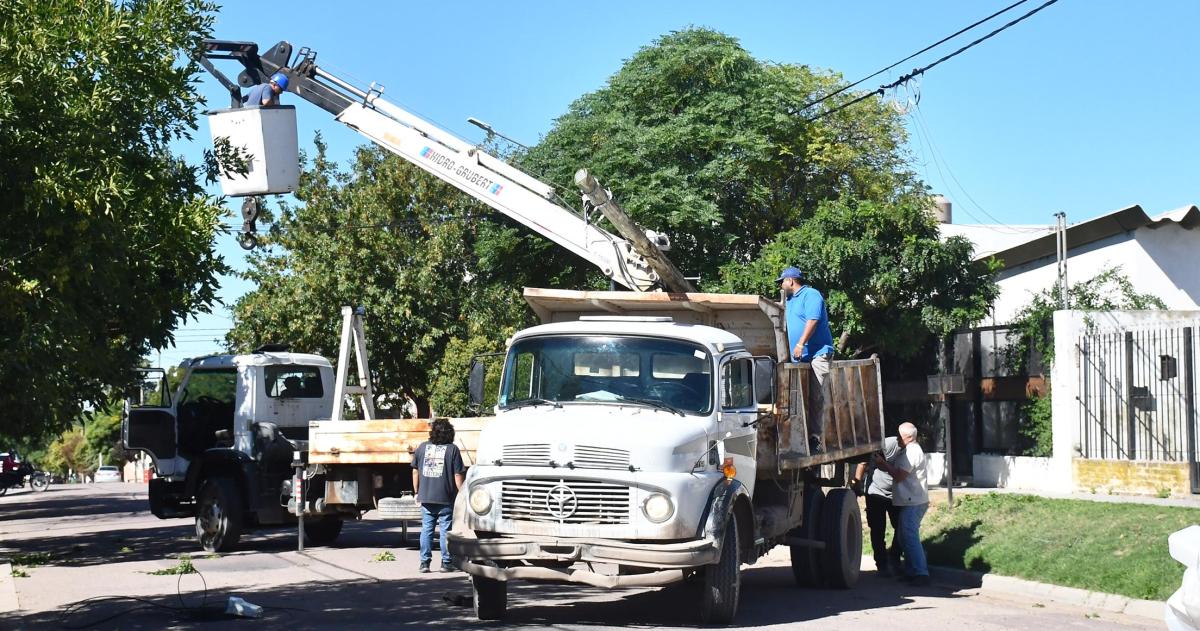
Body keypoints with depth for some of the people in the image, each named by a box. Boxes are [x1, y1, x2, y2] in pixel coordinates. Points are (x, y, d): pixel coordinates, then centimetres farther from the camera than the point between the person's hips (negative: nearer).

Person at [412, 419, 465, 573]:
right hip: (446, 499, -3)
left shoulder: (422, 447, 5)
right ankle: (446, 563, 5)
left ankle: (425, 562, 6)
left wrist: (417, 492, 20)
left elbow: (415, 472, 10)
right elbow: (457, 476, -6)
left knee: (426, 529, 8)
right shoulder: (452, 449, -5)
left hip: (425, 497, 3)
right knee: (445, 530, 3)